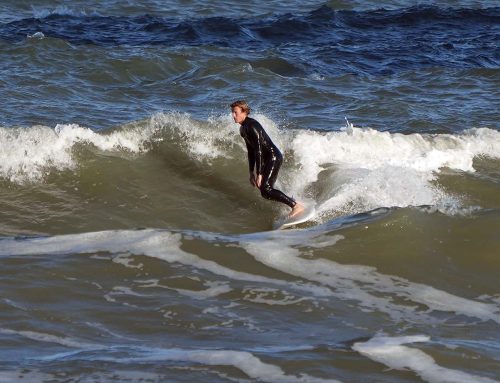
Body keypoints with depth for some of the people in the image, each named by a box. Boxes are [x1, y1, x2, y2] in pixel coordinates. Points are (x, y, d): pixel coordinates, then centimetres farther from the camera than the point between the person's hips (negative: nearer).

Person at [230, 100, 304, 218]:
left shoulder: (252, 126, -18)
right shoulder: (243, 129, 13)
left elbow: (258, 150, -21)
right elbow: (251, 151, 20)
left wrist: (259, 174, -23)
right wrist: (251, 173, 19)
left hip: (273, 157, -10)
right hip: (267, 159, 10)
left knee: (266, 189, -20)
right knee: (265, 191, 9)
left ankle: (296, 205, -19)